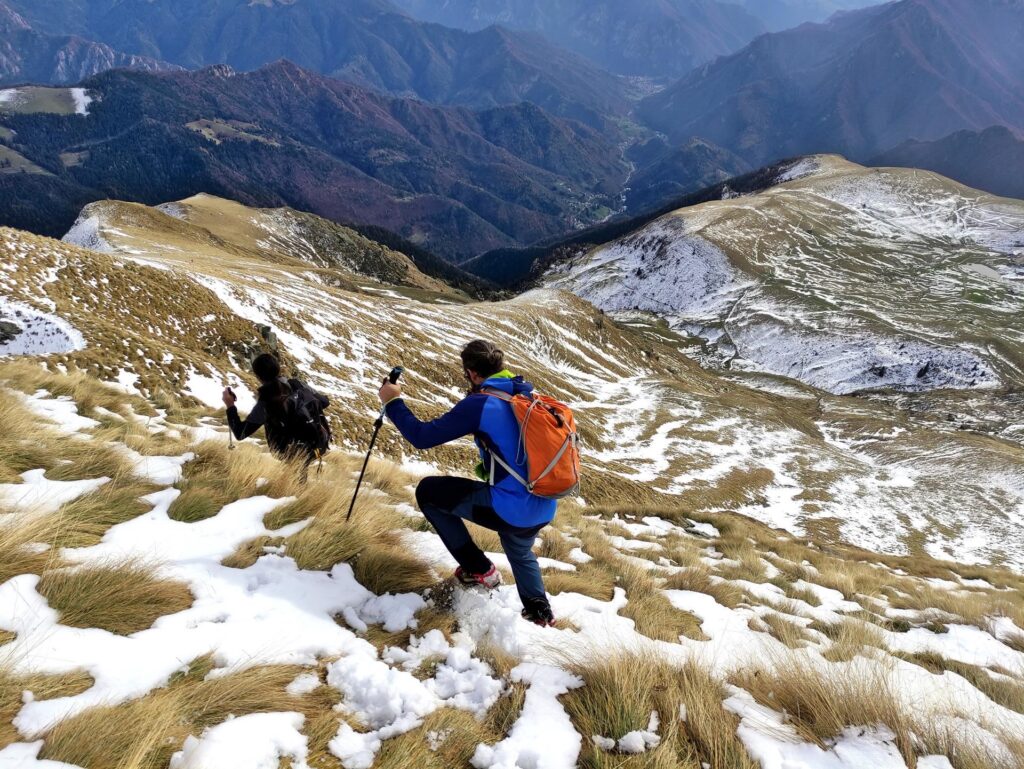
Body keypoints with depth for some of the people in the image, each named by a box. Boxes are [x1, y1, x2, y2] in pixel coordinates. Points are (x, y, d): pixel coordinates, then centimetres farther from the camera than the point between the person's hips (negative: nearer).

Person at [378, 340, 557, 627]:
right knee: (520, 552, 40)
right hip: (544, 511, 8)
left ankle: (479, 570, 15)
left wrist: (393, 402, 4)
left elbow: (422, 437, -9)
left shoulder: (479, 403, -13)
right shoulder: (530, 395, 6)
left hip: (509, 510, -8)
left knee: (428, 491, 12)